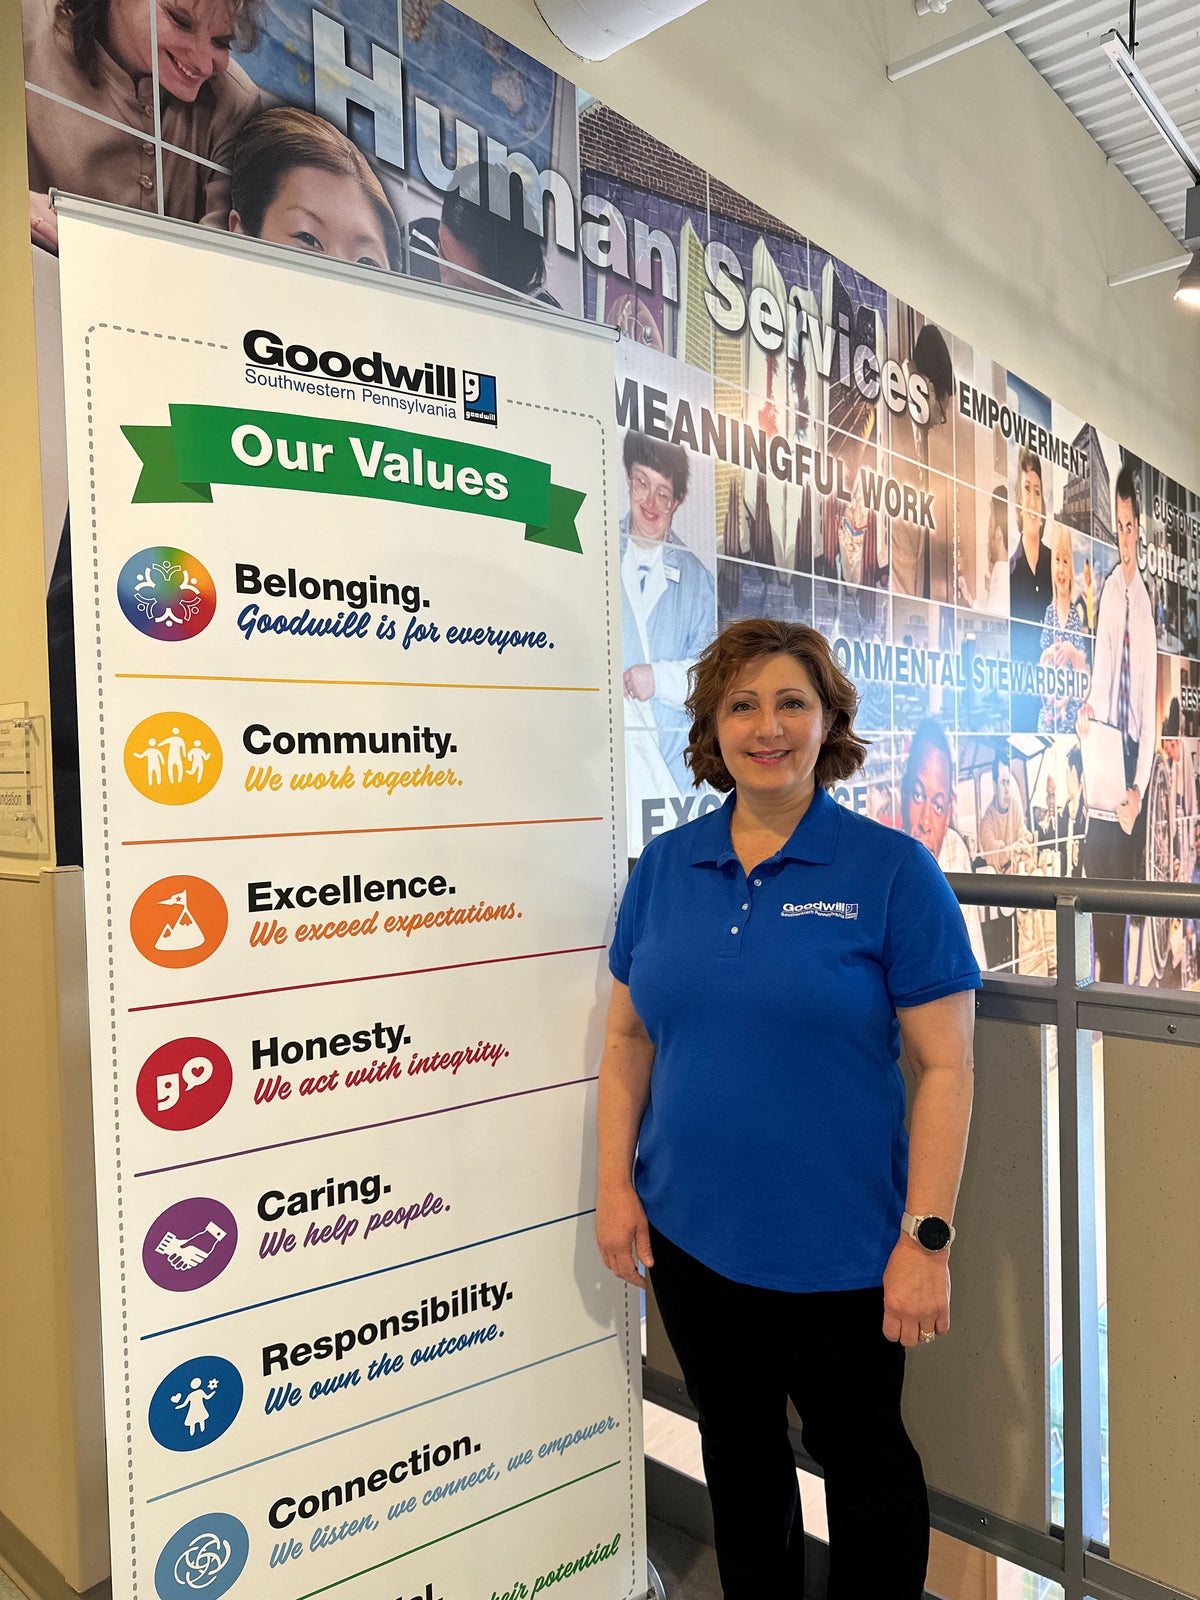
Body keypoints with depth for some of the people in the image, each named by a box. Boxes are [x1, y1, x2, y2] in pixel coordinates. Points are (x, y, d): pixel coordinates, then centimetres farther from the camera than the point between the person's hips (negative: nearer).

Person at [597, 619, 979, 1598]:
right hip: (689, 1233, 4)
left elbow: (946, 1065, -11)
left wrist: (926, 1239, -14)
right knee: (737, 1446, 23)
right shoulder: (664, 865, 0)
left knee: (864, 1457, 17)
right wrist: (615, 1184, 1)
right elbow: (629, 1036, 6)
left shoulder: (893, 871, -11)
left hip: (839, 1246, -3)